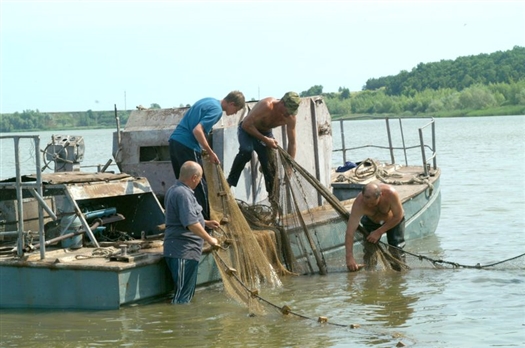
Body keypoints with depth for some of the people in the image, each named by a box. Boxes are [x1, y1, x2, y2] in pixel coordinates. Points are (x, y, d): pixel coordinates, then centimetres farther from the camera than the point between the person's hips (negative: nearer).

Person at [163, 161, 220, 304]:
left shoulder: (174, 190, 15)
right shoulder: (183, 194, -20)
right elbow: (191, 223, -26)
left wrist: (206, 223, 25)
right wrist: (210, 239, -15)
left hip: (184, 251, 11)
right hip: (183, 252, -11)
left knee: (188, 292, 17)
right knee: (183, 294, -7)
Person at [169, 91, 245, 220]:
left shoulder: (208, 101, 18)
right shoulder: (217, 110, -10)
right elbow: (197, 130, -21)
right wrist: (211, 153, -12)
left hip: (174, 141, 9)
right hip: (187, 146, -9)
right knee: (200, 188, -2)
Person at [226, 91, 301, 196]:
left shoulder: (290, 117, -20)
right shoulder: (267, 106, -36)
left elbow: (292, 143, -11)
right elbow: (246, 125, -35)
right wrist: (265, 140, -36)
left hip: (265, 132, 5)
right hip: (247, 130, -5)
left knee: (270, 165, -9)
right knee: (246, 150, -35)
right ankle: (230, 182, -23)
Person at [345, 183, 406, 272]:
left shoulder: (390, 193, -42)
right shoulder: (359, 202, -39)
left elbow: (398, 216, -27)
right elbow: (350, 231, -41)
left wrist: (379, 232, -29)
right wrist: (349, 257, -48)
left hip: (394, 220, -1)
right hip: (371, 220, 1)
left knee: (396, 249, -8)